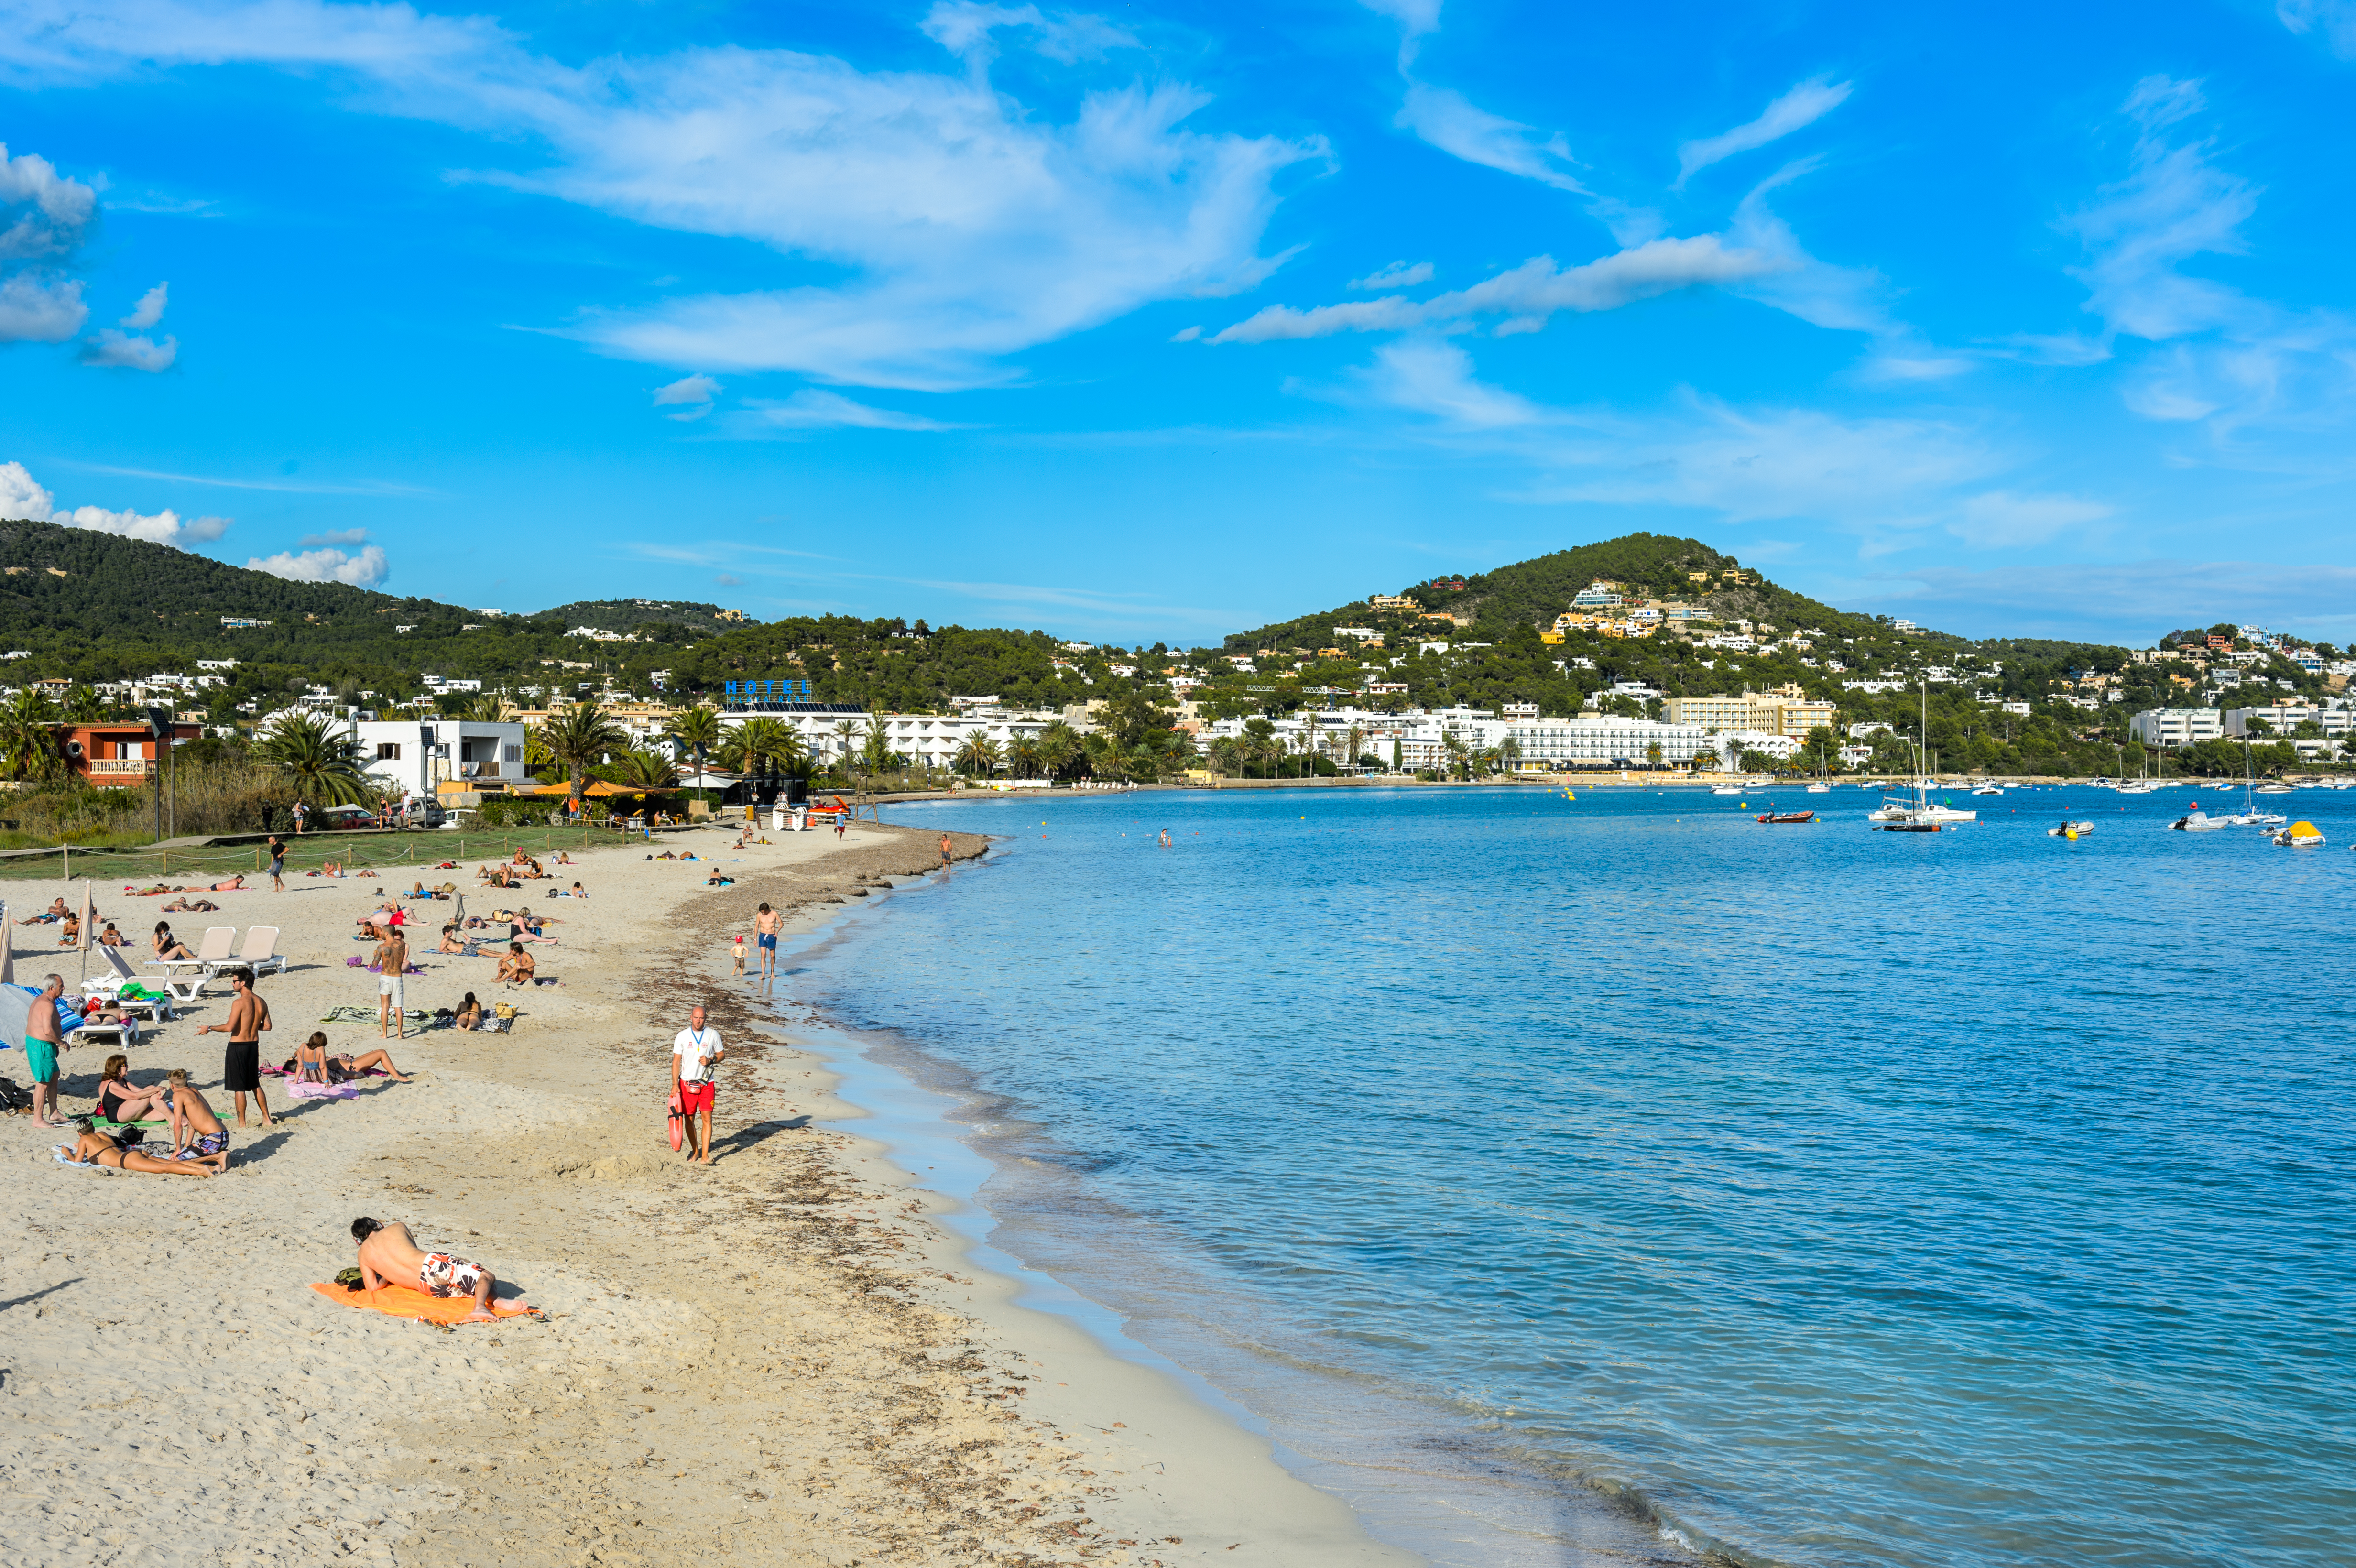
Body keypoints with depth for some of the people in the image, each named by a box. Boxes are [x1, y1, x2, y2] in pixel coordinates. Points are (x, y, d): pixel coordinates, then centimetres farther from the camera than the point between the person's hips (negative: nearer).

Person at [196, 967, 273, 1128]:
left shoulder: (239, 1003, -17)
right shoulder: (261, 1003, 4)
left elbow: (229, 1027, -21)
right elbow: (267, 1026, 9)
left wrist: (209, 1028, -8)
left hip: (238, 1047, -7)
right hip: (254, 1046, 7)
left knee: (239, 1088, 1)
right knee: (255, 1085, 19)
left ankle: (242, 1124, 6)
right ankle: (267, 1119, 20)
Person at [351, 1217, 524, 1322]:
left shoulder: (363, 1254, 19)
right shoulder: (397, 1227, 21)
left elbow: (373, 1286, 16)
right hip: (433, 1262, -1)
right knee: (486, 1276, 0)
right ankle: (480, 1307, -32)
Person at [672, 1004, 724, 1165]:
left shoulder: (713, 1035, 2)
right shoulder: (682, 1036, 0)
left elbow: (721, 1054, 12)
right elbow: (676, 1061, 2)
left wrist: (711, 1060, -10)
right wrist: (675, 1084, -5)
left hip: (707, 1083, 0)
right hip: (687, 1083, 0)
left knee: (707, 1118, -10)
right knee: (689, 1119, 6)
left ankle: (705, 1155, -10)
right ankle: (695, 1152, 23)